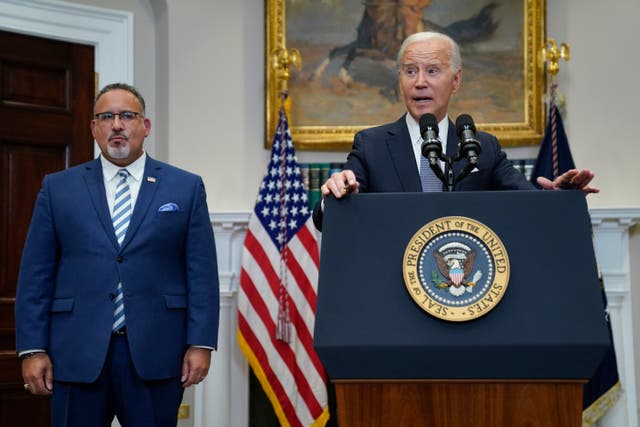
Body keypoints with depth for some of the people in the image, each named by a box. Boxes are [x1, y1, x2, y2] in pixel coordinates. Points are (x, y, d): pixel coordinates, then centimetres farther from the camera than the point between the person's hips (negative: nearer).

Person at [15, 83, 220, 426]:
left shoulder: (186, 188, 6)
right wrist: (32, 349, -2)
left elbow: (202, 272, 3)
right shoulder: (58, 188, 8)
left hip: (156, 355, 0)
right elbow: (36, 274, 5)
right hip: (78, 355, 1)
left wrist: (201, 343, -4)